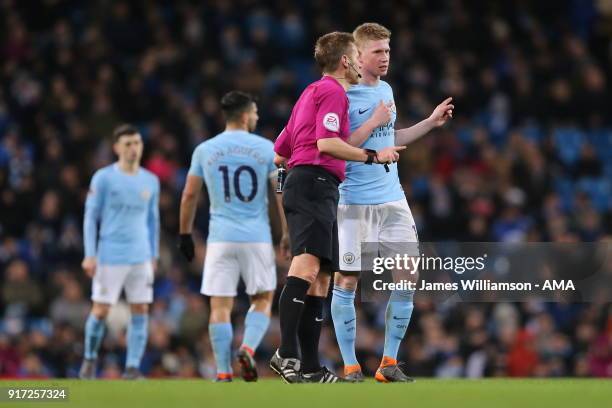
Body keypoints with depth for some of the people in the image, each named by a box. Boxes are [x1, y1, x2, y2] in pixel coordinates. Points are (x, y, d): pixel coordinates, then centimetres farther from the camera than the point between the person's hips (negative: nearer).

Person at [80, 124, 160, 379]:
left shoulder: (151, 181, 10)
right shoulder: (103, 178, -2)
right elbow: (90, 217, -1)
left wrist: (154, 256, 17)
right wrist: (90, 255, -7)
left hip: (141, 258, 4)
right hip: (109, 257, -4)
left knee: (140, 311, -3)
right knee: (100, 310, -3)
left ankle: (133, 367, 1)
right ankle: (90, 359, 17)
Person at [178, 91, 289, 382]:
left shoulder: (204, 150, 5)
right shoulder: (266, 148, 1)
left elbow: (189, 196, 7)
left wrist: (185, 235, 17)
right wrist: (288, 234, 7)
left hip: (220, 238, 1)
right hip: (257, 238, -1)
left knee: (220, 306, 1)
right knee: (262, 300, 13)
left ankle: (223, 373, -5)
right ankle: (248, 348, -11)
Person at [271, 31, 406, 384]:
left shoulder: (312, 92, 28)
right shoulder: (333, 91, -2)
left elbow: (279, 154, 30)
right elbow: (326, 143, -17)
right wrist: (372, 156, -10)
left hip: (302, 181, 11)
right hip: (316, 182, -11)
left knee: (320, 277, 7)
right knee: (307, 265, -24)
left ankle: (310, 367, 3)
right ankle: (288, 352, -38)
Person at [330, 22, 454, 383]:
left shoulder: (386, 91, 12)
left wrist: (431, 122, 21)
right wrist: (374, 122, -18)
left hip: (392, 200, 7)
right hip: (354, 203, -7)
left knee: (407, 278, 1)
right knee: (346, 281, -3)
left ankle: (390, 362, 11)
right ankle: (350, 367, 6)